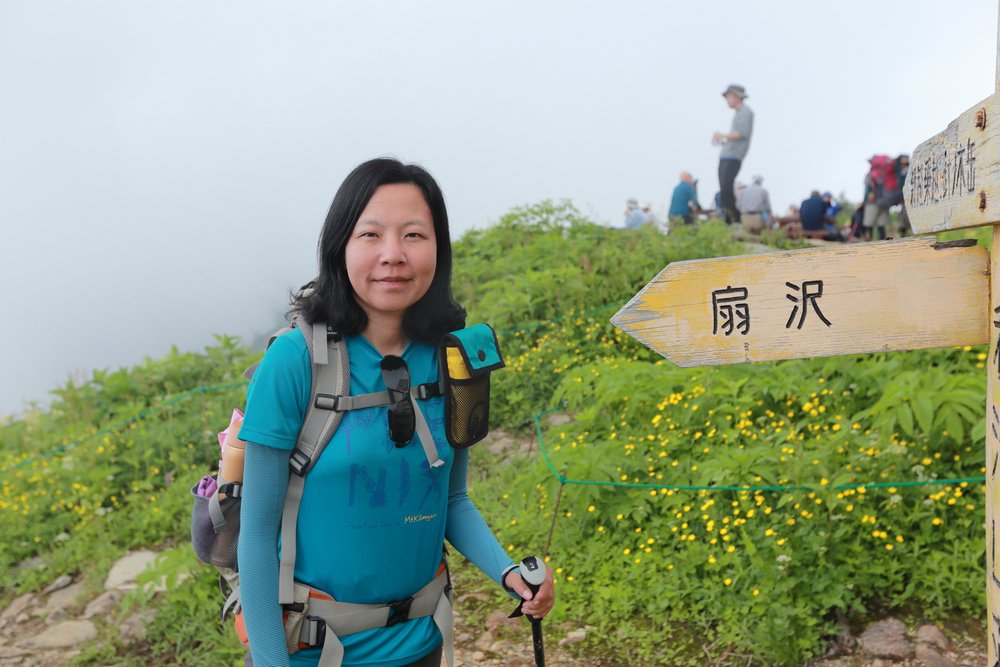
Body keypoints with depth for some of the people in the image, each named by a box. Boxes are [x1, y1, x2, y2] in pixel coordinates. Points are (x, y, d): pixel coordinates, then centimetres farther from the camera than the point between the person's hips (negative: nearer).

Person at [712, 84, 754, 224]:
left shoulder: (746, 112, -3)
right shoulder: (737, 114, 24)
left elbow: (743, 134, -15)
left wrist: (723, 135, -9)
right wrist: (723, 142, 14)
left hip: (734, 157, -9)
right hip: (725, 156, 9)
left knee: (726, 188, -19)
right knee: (723, 190, 2)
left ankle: (736, 219, -14)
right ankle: (728, 220, 3)